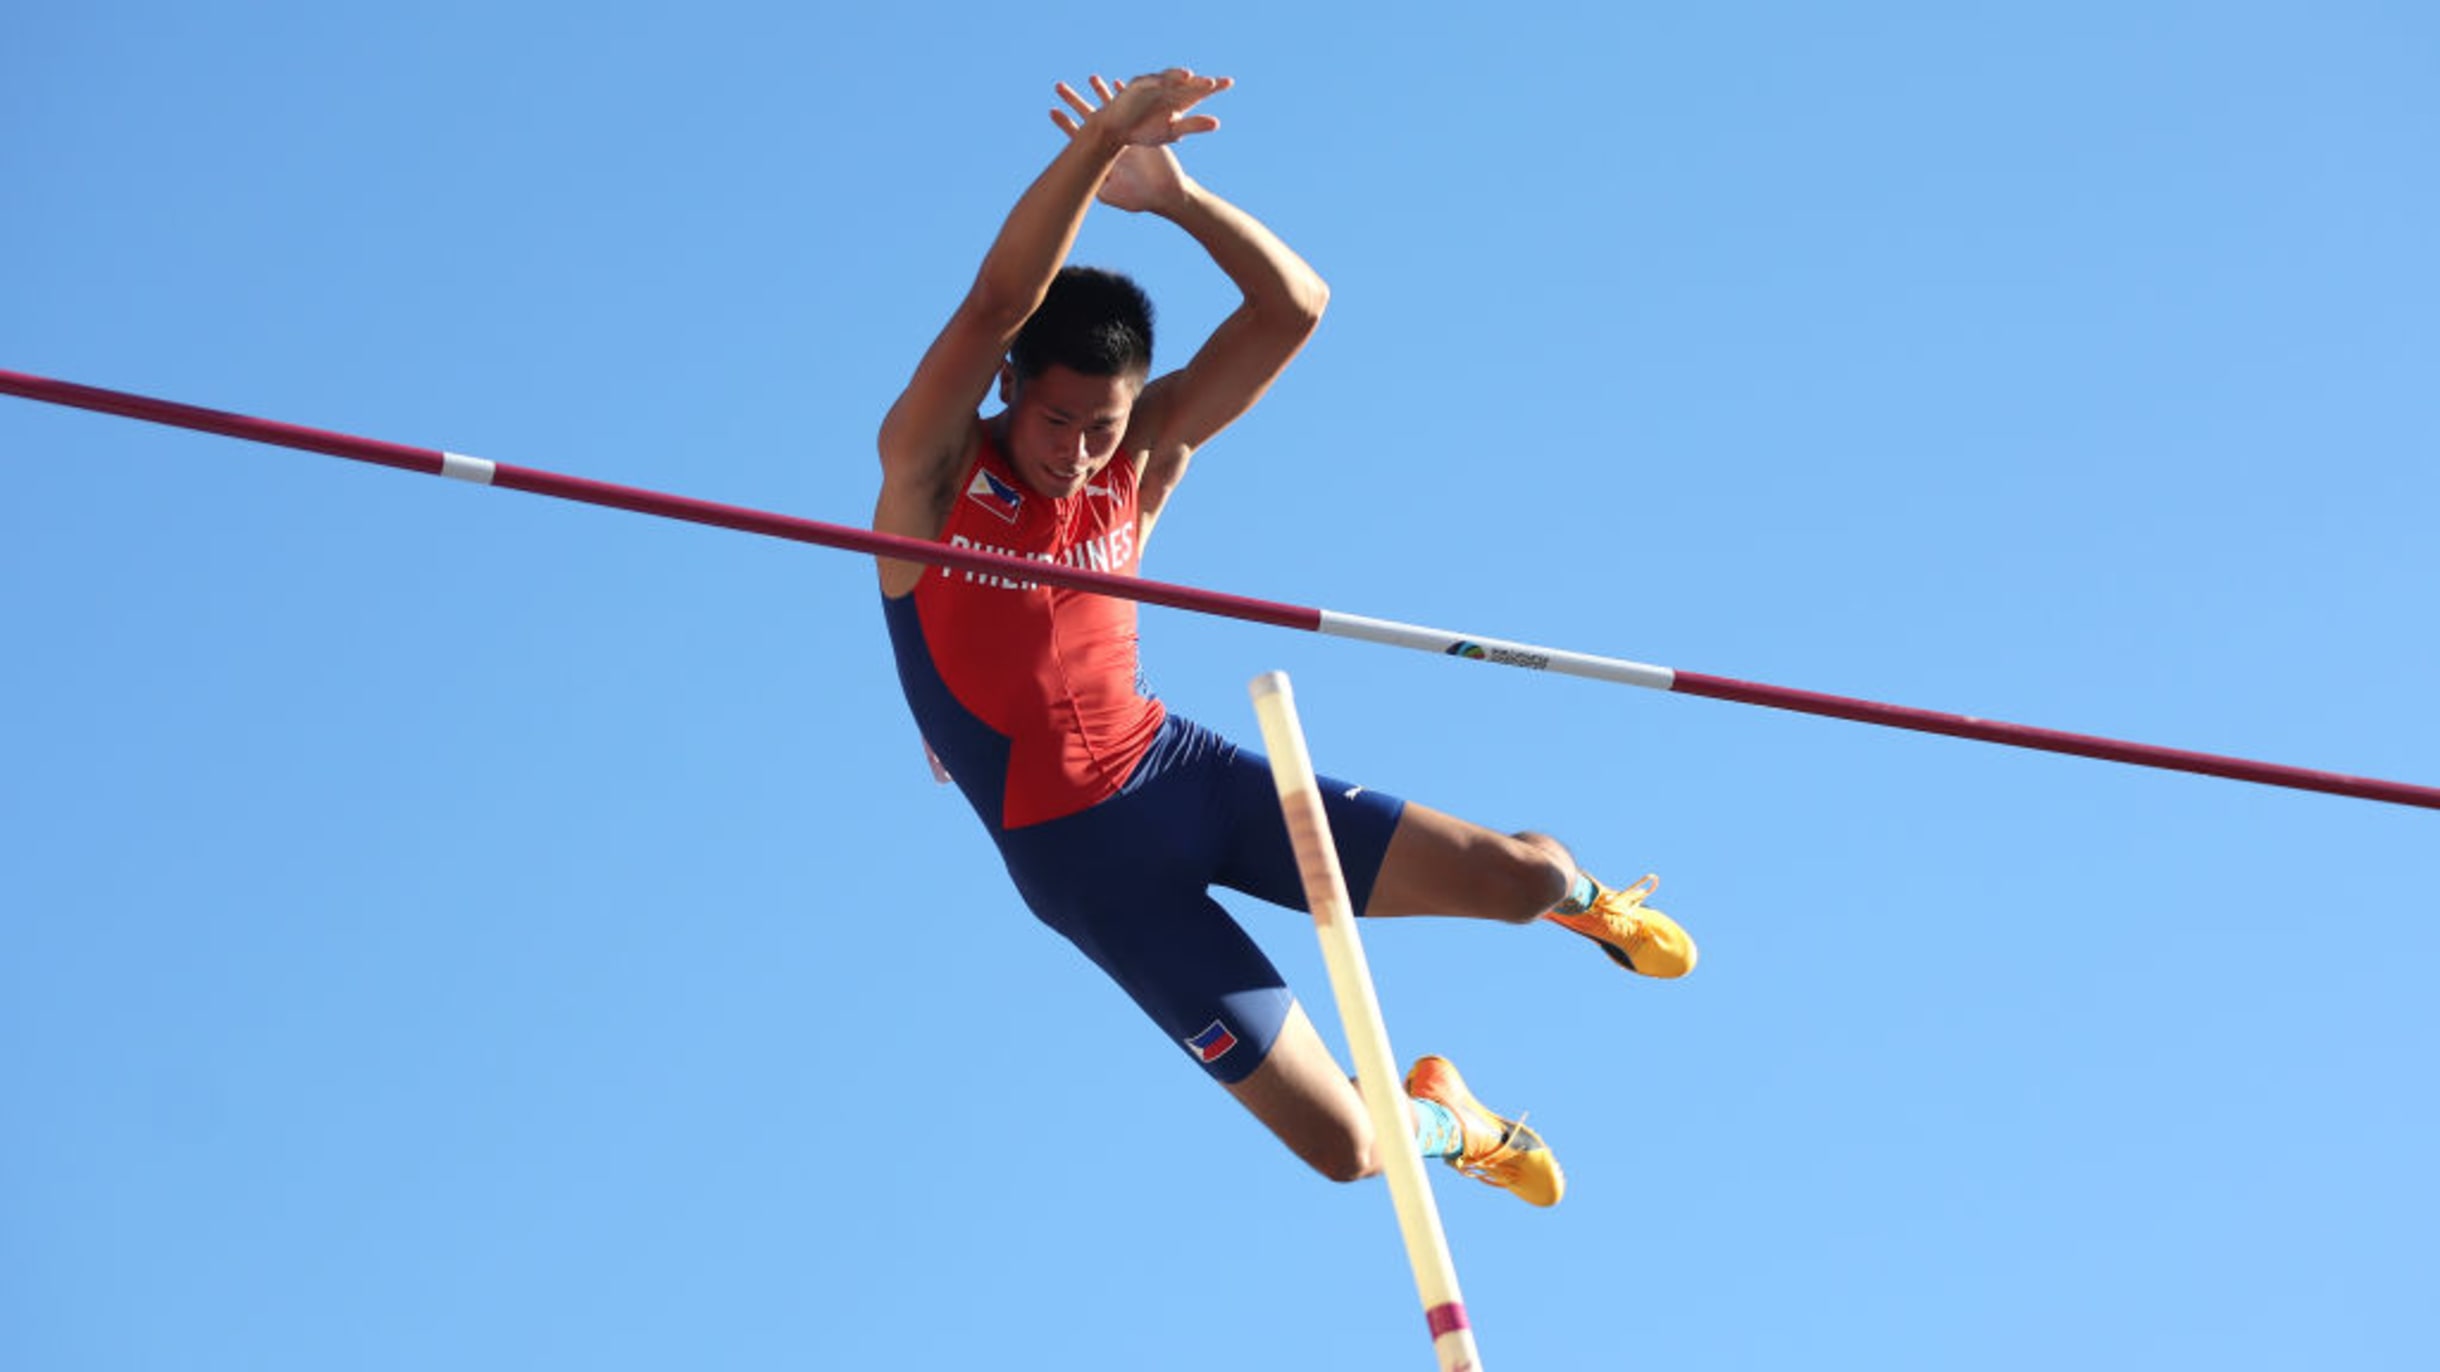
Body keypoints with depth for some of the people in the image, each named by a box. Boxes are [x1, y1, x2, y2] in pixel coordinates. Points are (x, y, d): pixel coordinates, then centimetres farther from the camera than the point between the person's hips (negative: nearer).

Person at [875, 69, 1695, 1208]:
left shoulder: (1143, 455, -1)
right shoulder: (928, 468, -12)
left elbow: (1294, 306, -9)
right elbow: (1000, 300, -31)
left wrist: (1174, 194, -22)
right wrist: (1102, 138, -39)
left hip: (1178, 767, 4)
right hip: (1076, 852, -3)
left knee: (1519, 874, -10)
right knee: (1347, 1145, -8)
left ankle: (1583, 899, 31)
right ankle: (1442, 1118, 32)